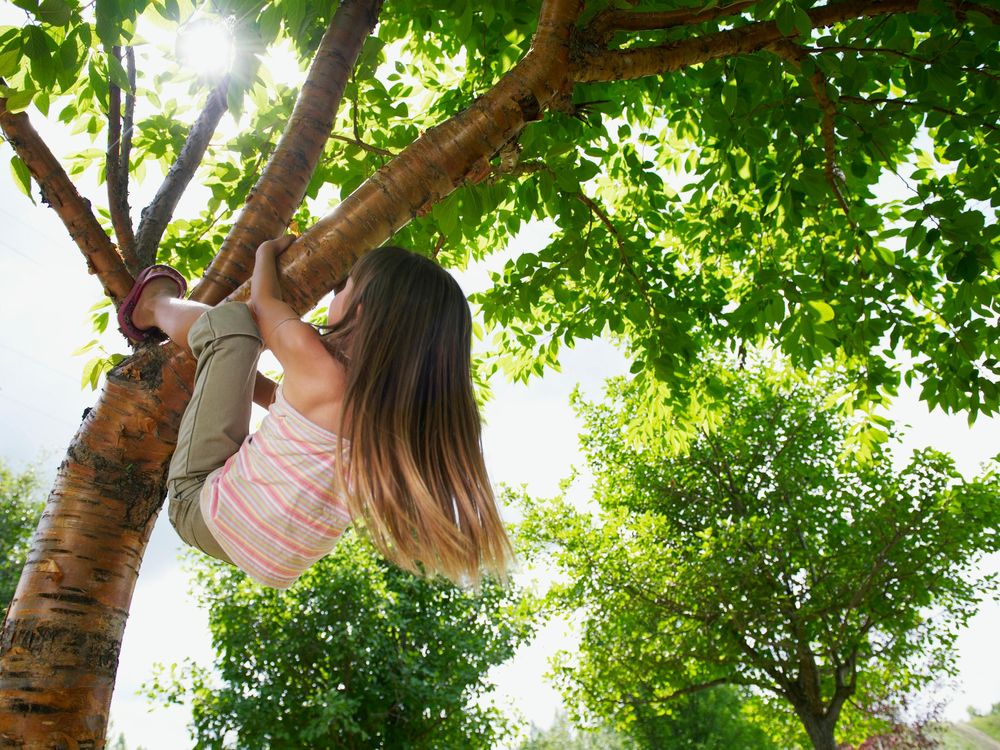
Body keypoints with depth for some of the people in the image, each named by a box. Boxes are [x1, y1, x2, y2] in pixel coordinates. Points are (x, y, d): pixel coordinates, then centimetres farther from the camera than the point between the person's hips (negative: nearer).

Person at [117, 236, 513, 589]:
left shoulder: (317, 369, -28)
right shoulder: (409, 415, -10)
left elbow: (263, 304, -4)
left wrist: (268, 251, 17)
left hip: (205, 510, -5)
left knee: (231, 318, -5)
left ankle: (153, 308, 24)